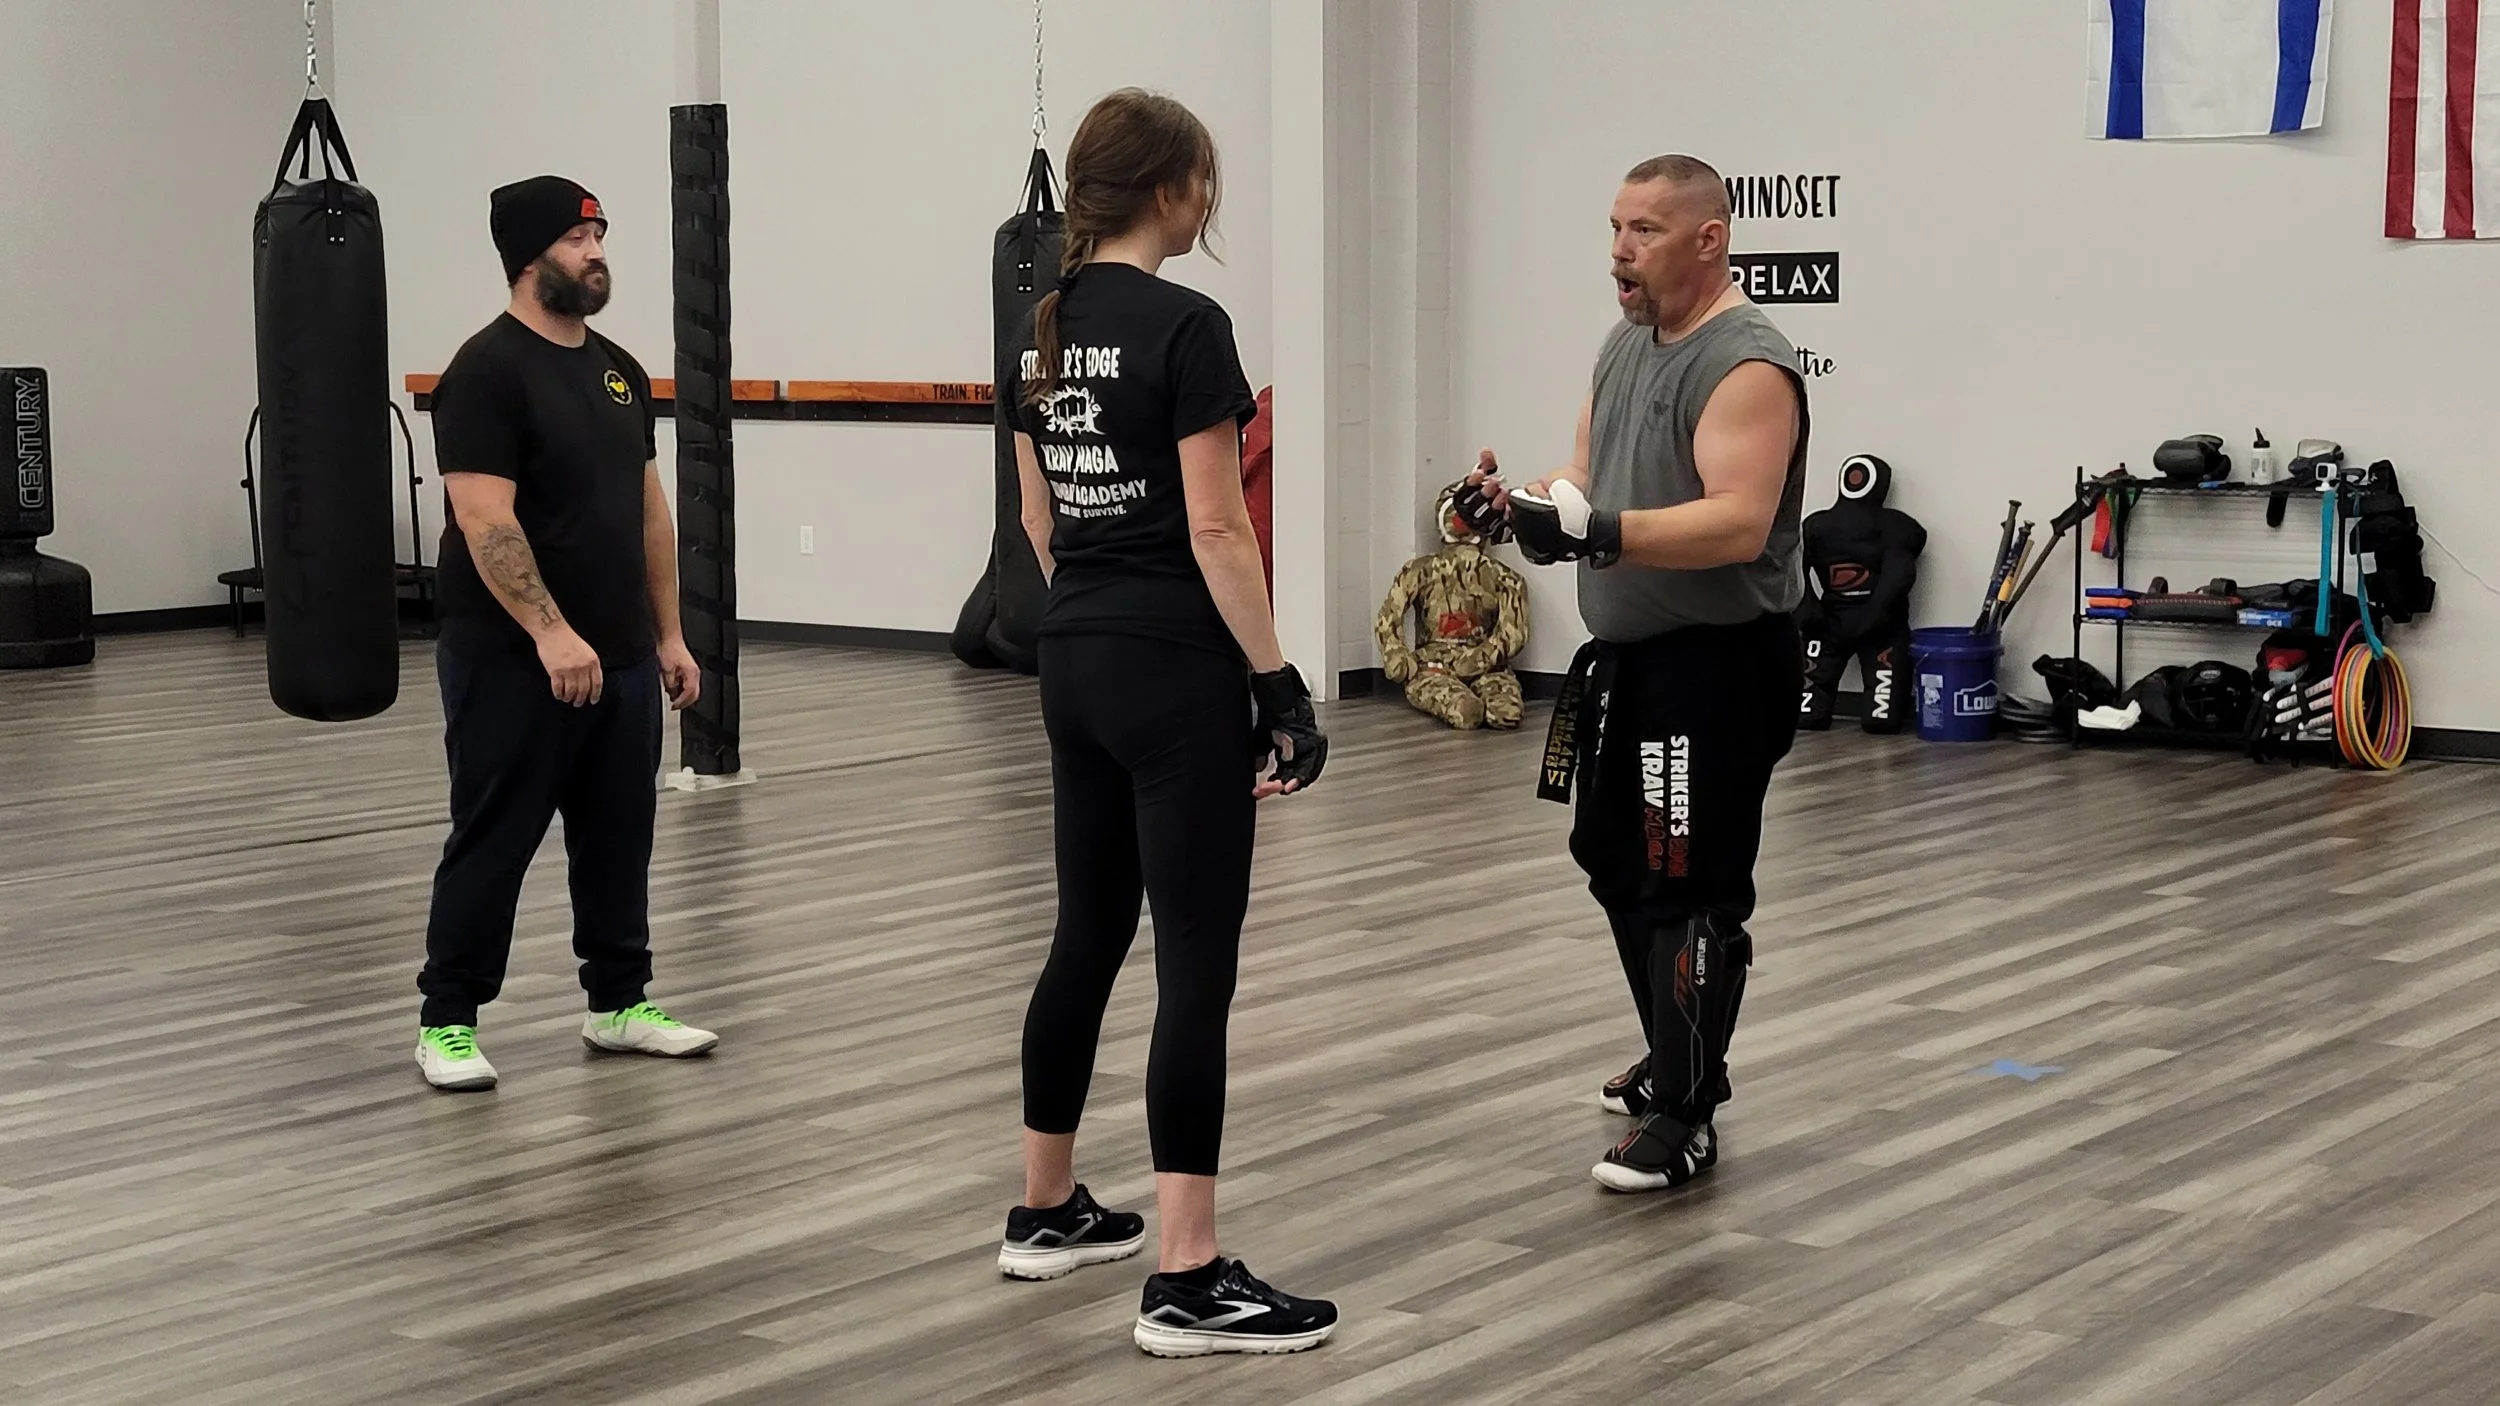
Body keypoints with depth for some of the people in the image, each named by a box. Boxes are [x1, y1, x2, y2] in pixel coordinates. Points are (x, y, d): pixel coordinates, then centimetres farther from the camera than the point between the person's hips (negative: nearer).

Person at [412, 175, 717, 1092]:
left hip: (620, 661, 8)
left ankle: (619, 1003, 25)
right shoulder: (488, 372, -13)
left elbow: (650, 510, 16)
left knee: (619, 841, 13)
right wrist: (550, 633, -27)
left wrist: (668, 635, 13)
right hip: (512, 666, -8)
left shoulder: (620, 372, 12)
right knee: (492, 845, 0)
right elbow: (485, 522, -21)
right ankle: (447, 1021, 10)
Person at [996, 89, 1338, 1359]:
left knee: (1089, 934, 18)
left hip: (1074, 662, 9)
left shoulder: (1046, 324, 10)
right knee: (1196, 963, -6)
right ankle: (1186, 1282, -4)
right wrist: (1281, 684, -13)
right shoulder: (1185, 325, -15)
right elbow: (1215, 531, -18)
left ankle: (1045, 1214, 28)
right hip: (1174, 672, -9)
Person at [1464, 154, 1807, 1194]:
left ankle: (1683, 1119, -2)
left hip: (1716, 667, -10)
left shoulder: (1746, 365, -18)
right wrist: (1521, 500, -7)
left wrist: (1599, 534, -38)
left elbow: (1738, 523, -28)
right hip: (1629, 657, 10)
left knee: (1688, 891, -8)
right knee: (1620, 865, 19)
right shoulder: (1627, 346, 12)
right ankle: (1678, 1059, 34)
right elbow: (1586, 477, 15)